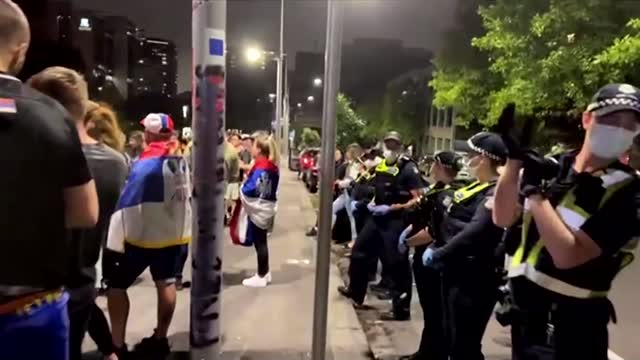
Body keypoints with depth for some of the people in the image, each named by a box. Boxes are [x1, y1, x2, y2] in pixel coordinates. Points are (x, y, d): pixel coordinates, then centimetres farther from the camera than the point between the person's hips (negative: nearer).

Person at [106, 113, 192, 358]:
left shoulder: (145, 164, -18)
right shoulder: (181, 160, 0)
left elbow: (128, 204, -19)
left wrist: (115, 242, -16)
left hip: (144, 235, -5)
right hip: (176, 233, 6)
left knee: (116, 284, 9)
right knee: (166, 283, 13)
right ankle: (159, 340, 23)